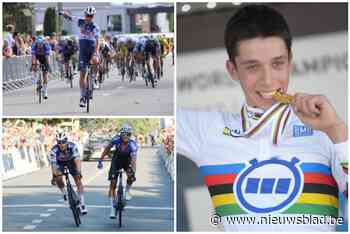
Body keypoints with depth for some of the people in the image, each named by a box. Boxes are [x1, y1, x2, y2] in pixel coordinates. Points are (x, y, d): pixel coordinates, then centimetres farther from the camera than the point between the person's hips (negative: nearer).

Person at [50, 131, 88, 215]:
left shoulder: (72, 146, -35)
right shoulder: (54, 150, -34)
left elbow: (77, 160, -40)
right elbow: (53, 164, -37)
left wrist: (79, 172, -53)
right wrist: (54, 175, -51)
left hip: (71, 161, 0)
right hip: (60, 162, 0)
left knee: (78, 180, -11)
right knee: (58, 179, -25)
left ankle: (82, 204, -7)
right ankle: (64, 192, 7)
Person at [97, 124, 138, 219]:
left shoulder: (132, 145, -32)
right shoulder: (116, 140, -27)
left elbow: (133, 159, -41)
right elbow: (107, 149, -9)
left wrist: (133, 171, -55)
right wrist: (100, 161, -10)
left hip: (127, 160, 0)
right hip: (116, 160, 0)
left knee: (131, 176, -24)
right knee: (113, 183, -9)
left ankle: (127, 190, 12)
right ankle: (112, 209, -4)